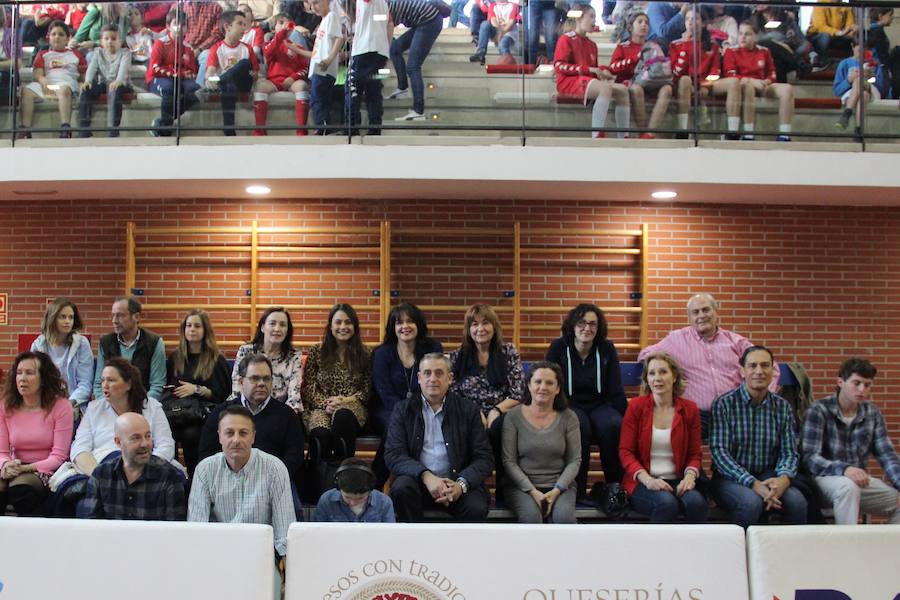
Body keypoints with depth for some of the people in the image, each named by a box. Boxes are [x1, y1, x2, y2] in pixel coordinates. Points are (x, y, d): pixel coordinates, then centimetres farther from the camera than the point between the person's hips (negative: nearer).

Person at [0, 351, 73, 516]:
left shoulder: (61, 406, -5)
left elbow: (59, 456, -8)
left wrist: (25, 468, -20)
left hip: (46, 471, -3)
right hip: (15, 471, 3)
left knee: (20, 487, -34)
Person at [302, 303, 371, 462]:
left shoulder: (363, 354, 13)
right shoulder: (317, 352, 12)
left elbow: (367, 389, 8)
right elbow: (308, 386, 7)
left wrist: (347, 400, -9)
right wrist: (325, 403, -11)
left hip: (352, 407, 0)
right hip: (321, 407, 0)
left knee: (342, 416, -40)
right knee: (321, 434, -37)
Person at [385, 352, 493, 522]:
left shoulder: (468, 410, 7)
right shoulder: (404, 409, 7)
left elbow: (484, 458, 2)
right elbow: (393, 455, -3)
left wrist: (461, 484, -18)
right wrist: (426, 476, -20)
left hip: (457, 483, 0)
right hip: (418, 481, 1)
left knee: (476, 508, -29)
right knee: (401, 488, -31)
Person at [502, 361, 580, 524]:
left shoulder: (568, 417, 5)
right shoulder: (514, 416, 1)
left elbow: (575, 460, 4)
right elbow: (509, 461, -1)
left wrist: (557, 490, -12)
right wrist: (532, 491, -13)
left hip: (560, 485, 1)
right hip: (522, 485, -1)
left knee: (564, 516, -31)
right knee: (531, 516, -33)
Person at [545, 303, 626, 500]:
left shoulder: (607, 349, 4)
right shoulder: (558, 348, -1)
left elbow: (617, 392, 4)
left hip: (599, 406, 2)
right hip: (569, 406, -1)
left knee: (614, 426, -32)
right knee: (580, 426, -36)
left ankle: (616, 486, -16)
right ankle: (577, 490, -26)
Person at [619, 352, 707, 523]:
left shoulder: (689, 409, 9)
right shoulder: (636, 406, 4)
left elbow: (695, 454, 12)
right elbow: (625, 451, 1)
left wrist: (690, 476, -11)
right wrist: (647, 479, -15)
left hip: (677, 481, 2)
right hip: (643, 483, -2)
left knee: (696, 502, -31)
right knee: (667, 502, -34)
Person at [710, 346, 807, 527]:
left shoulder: (783, 407, 7)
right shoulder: (724, 404, -6)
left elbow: (789, 452, 5)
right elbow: (719, 451, -13)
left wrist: (783, 478, -18)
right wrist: (753, 484, -23)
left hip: (767, 477, 3)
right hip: (730, 478, -3)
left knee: (797, 501, -26)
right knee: (751, 502, -34)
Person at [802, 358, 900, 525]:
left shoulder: (873, 414, 5)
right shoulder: (819, 411, -11)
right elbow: (810, 457, -19)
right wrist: (844, 469, -37)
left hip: (861, 480, 5)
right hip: (827, 478, -5)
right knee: (848, 486, -35)